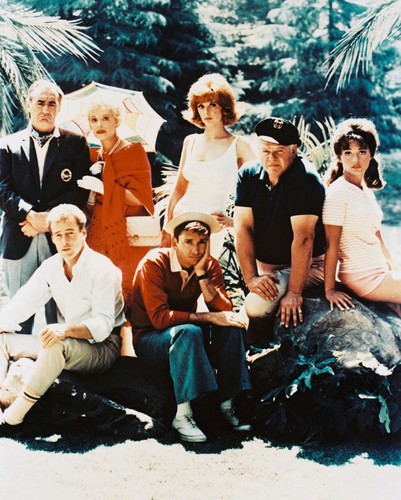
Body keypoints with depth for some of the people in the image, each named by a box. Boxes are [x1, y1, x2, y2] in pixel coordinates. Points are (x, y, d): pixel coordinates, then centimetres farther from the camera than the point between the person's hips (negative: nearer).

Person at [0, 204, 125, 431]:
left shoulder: (102, 269, -16)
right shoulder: (51, 267, 4)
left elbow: (103, 325, -24)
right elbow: (21, 306, 4)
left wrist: (66, 330, -42)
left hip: (103, 349, -7)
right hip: (68, 345, 7)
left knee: (57, 345, -37)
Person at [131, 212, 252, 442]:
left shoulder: (210, 264, -2)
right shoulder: (154, 263, -18)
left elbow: (224, 310, -15)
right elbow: (159, 317, -26)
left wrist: (201, 273, -23)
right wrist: (208, 317, -30)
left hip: (187, 334, 5)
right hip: (150, 340, -5)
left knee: (232, 326, -20)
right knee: (188, 332, -36)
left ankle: (227, 405, -18)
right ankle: (182, 416, -34)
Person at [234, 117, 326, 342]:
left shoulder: (306, 179, -19)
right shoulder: (248, 174, -3)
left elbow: (303, 237, -24)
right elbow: (243, 228, -8)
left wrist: (294, 292, -28)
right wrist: (251, 277, -19)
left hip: (304, 266, -5)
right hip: (263, 265, 6)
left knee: (257, 305, -25)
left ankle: (254, 341, 3)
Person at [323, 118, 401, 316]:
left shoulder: (367, 190, 11)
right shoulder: (337, 192, -15)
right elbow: (331, 244, -18)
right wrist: (329, 290, -19)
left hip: (379, 273, 8)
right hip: (363, 278, -8)